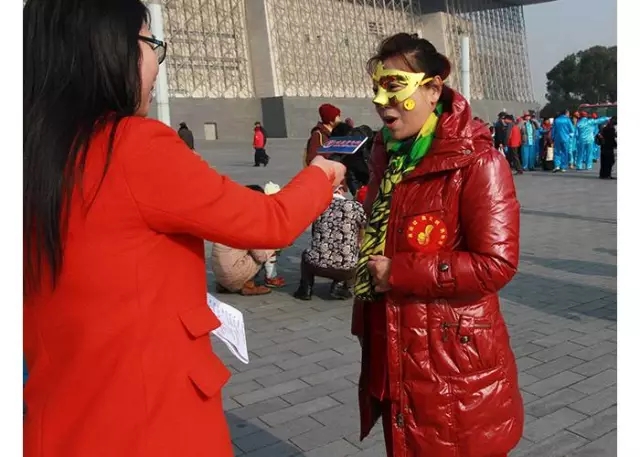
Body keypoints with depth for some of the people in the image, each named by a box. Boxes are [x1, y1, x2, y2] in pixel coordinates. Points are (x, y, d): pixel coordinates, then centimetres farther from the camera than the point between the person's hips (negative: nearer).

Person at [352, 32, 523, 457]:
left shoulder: (476, 162, -16)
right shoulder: (388, 156, 9)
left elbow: (497, 263, -22)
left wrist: (398, 274, -19)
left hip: (455, 364, -7)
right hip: (395, 356, 8)